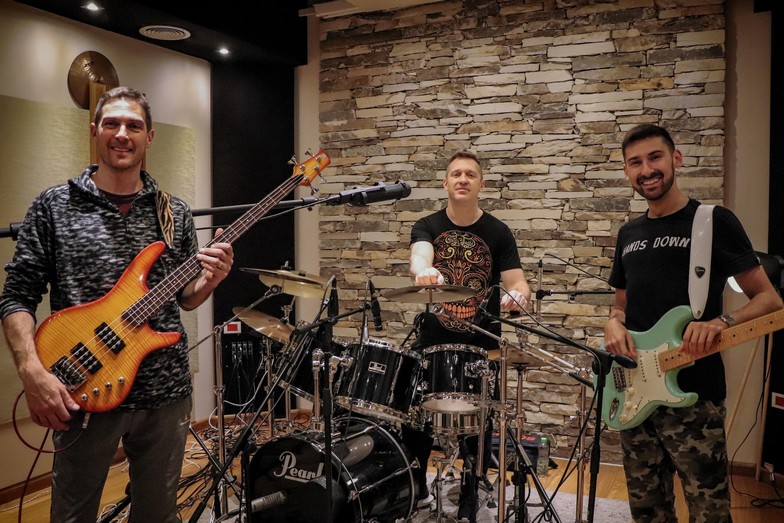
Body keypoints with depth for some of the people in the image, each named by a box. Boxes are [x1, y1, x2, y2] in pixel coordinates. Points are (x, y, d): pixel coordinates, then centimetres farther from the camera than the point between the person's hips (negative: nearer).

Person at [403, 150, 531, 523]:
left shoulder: (498, 233, -1)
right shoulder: (426, 226, -1)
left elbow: (517, 283, -7)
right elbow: (418, 256, -24)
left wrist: (516, 296, -32)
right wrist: (424, 270, -48)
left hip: (481, 344, -1)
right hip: (431, 338, 1)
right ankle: (416, 485, 31)